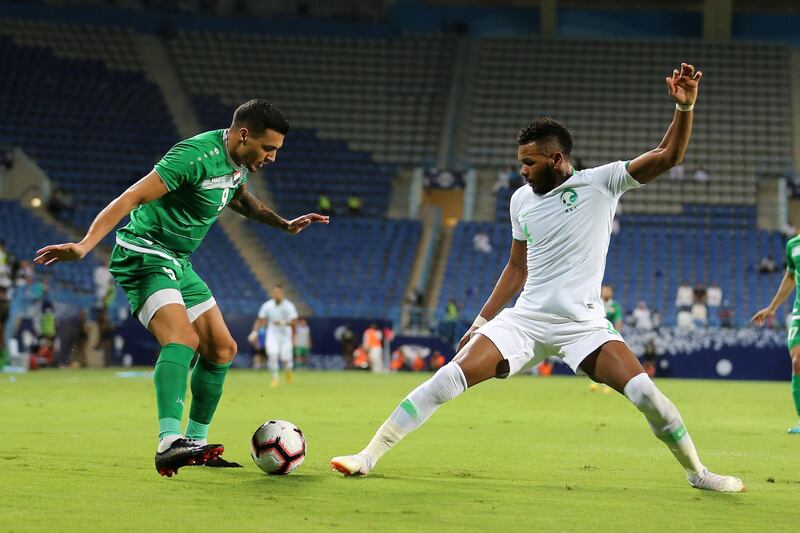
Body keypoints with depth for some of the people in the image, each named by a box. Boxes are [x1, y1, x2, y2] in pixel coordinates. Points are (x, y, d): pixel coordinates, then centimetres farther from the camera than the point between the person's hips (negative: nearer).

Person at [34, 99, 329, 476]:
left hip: (179, 263, 10)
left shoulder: (238, 162, 6)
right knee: (183, 338, -30)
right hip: (144, 256, -10)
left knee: (221, 350, 8)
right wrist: (85, 245, -35)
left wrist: (285, 224, 24)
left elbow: (240, 199, 32)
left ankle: (196, 443, 19)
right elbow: (133, 197, -27)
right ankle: (169, 442, -40)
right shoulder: (197, 155, -23)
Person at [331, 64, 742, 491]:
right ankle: (369, 455, -8)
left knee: (645, 394, -19)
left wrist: (684, 107, -24)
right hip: (525, 319, 3)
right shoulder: (521, 200, 9)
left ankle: (696, 472, 5)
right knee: (450, 378, -14)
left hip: (583, 324, -3)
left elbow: (668, 157, -8)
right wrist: (480, 323, 17)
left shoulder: (600, 183, -2)